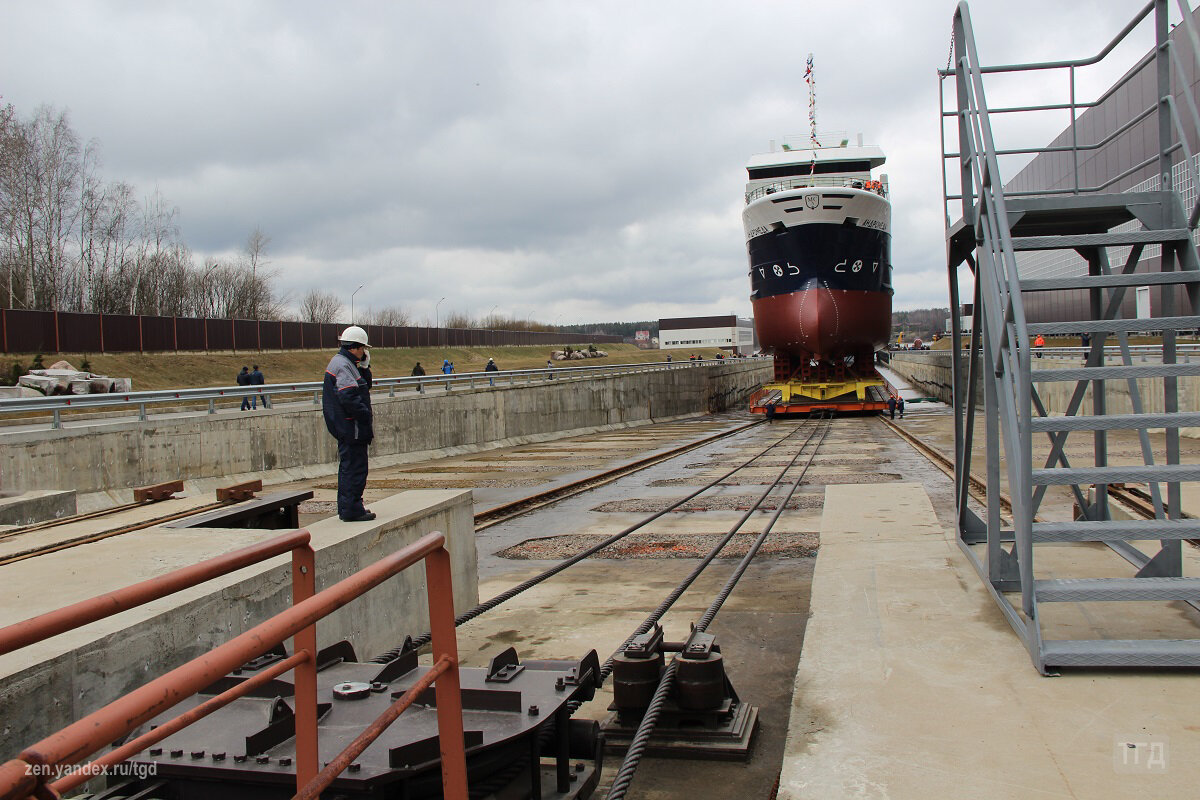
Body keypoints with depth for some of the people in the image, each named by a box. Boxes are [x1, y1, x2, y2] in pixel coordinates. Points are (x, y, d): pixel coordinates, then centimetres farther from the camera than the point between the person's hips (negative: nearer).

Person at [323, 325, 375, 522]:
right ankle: (351, 510, -4)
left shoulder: (344, 362, 17)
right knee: (355, 467, -7)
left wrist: (364, 366, 6)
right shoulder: (343, 365, -16)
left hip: (346, 428, 11)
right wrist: (366, 415, -17)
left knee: (348, 467, 16)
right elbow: (349, 397, -25)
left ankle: (347, 508, 24)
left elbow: (366, 386, 19)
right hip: (351, 427, -11)